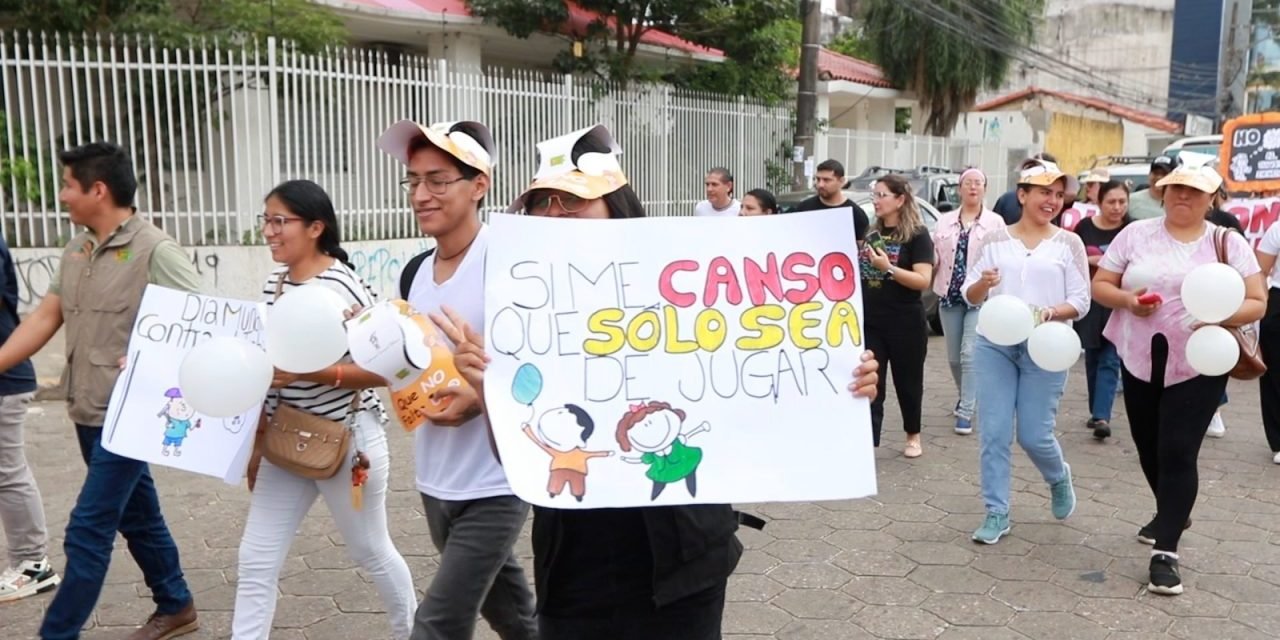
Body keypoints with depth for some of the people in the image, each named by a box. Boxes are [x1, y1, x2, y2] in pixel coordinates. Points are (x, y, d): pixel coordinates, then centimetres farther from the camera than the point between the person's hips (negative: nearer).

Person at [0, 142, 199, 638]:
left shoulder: (155, 251, -15)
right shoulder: (76, 252, 10)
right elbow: (44, 318, 13)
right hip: (89, 412, 8)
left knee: (88, 529, -3)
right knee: (137, 514, 18)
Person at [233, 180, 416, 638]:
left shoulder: (343, 287, -18)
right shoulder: (274, 284, 4)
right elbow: (268, 370, 12)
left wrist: (309, 372, -29)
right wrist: (258, 441, 14)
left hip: (347, 440, -6)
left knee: (370, 551, 14)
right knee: (255, 561, 5)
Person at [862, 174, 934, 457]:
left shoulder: (917, 235, -8)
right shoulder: (870, 233, 8)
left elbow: (923, 281, -18)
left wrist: (888, 268, -26)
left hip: (905, 325, -4)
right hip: (870, 323, 4)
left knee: (907, 383, 12)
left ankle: (913, 436, 33)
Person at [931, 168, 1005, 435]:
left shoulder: (995, 222, 1)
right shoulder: (945, 221, 10)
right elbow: (934, 257, 9)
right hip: (949, 295, 4)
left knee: (970, 354, -12)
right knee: (954, 357, 12)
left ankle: (965, 411, -8)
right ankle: (966, 398, 35)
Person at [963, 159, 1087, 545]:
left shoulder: (1068, 243, 3)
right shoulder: (997, 240, 5)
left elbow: (1081, 301, 0)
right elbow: (970, 295, 5)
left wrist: (1050, 312, -20)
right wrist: (983, 284, -17)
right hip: (995, 343, 1)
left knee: (1034, 435, 1)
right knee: (993, 433, 0)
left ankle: (1059, 479, 35)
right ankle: (996, 513, 13)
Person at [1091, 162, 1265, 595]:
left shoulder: (1229, 243, 1)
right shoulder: (1136, 234, 3)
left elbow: (1257, 303, -1)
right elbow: (1100, 286, 5)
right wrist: (1127, 299, -16)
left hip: (1198, 365, -2)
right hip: (1140, 361, 3)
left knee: (1178, 454, -7)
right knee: (1149, 448, 15)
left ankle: (1165, 552, -1)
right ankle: (1172, 513, 43)